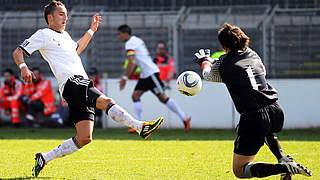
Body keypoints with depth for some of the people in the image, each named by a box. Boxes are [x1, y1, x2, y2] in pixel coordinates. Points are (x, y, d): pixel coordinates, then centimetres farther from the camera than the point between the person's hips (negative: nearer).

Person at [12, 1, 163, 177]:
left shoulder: (64, 35, 29)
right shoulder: (43, 34, 5)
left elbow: (77, 49, 48)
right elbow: (17, 52, 0)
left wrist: (91, 30, 43)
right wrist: (23, 67, -21)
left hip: (83, 84, 9)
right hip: (71, 82, -9)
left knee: (84, 138, 1)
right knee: (106, 101, -30)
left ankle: (44, 158, 8)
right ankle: (140, 127, -42)